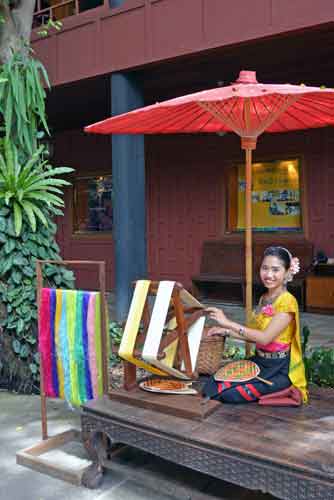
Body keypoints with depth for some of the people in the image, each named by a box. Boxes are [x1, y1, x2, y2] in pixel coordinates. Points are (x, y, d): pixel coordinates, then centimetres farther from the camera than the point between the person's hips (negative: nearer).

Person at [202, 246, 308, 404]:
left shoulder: (287, 301, -17)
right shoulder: (264, 298, 9)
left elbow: (265, 337, -24)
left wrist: (228, 323, -23)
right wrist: (226, 332, 8)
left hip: (279, 370, -7)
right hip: (259, 361, 7)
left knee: (227, 392, -15)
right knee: (214, 383, -7)